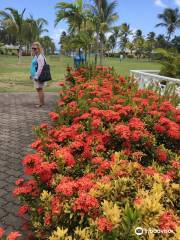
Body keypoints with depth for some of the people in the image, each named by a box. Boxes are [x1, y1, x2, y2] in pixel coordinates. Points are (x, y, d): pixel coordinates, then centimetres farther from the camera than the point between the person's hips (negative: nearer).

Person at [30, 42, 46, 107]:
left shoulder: (40, 57, -16)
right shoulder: (35, 56, 16)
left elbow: (40, 67, -22)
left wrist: (36, 76, -22)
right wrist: (32, 75, 23)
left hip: (38, 76, -10)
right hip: (35, 75, 10)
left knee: (39, 89, -4)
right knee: (40, 89, 14)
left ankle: (41, 103, 3)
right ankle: (42, 102, 22)